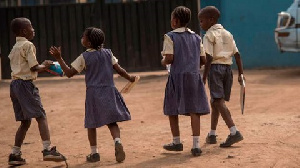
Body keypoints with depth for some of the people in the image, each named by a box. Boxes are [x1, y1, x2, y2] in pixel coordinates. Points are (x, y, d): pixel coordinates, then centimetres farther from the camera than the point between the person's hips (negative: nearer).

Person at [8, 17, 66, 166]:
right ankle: (48, 149, -19)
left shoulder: (15, 48, 20)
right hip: (25, 84, -9)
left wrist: (42, 66, 15)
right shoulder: (28, 45, -8)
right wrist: (45, 66, 4)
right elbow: (34, 67, -14)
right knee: (41, 116, -10)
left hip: (14, 84, 9)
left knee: (25, 121, 13)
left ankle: (15, 154, 12)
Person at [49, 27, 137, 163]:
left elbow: (69, 73, -5)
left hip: (93, 92, -3)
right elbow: (119, 70, 5)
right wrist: (130, 78, 22)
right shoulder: (108, 53, 5)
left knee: (92, 124, 11)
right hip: (109, 90, 3)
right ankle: (117, 141, -20)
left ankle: (94, 152, 14)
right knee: (111, 122, 6)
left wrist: (59, 58, -1)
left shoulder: (84, 57, -5)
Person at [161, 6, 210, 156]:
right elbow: (203, 60, 8)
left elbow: (169, 58, -12)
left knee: (172, 110, 13)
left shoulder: (170, 37, -4)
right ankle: (196, 145, -8)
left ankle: (177, 142, 21)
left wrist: (163, 62, 9)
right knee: (194, 110, 0)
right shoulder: (196, 37, 9)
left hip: (177, 76, -3)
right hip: (194, 76, 3)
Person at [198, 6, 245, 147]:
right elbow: (237, 55, 9)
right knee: (215, 102, 18)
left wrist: (204, 78, -13)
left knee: (219, 102, -12)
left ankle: (234, 132, -27)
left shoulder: (209, 36, -5)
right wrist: (241, 74, 10)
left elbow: (209, 58, -14)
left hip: (215, 68, -7)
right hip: (227, 68, 7)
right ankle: (212, 135, 26)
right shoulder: (227, 34, 15)